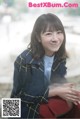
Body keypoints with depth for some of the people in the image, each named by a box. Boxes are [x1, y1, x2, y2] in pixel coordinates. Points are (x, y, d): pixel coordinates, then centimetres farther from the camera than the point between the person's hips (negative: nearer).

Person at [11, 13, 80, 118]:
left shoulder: (60, 56, -5)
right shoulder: (25, 60, -23)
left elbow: (58, 81, 5)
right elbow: (22, 95, -21)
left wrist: (64, 89, -20)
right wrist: (56, 91, -25)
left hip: (49, 101, 6)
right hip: (27, 110, -6)